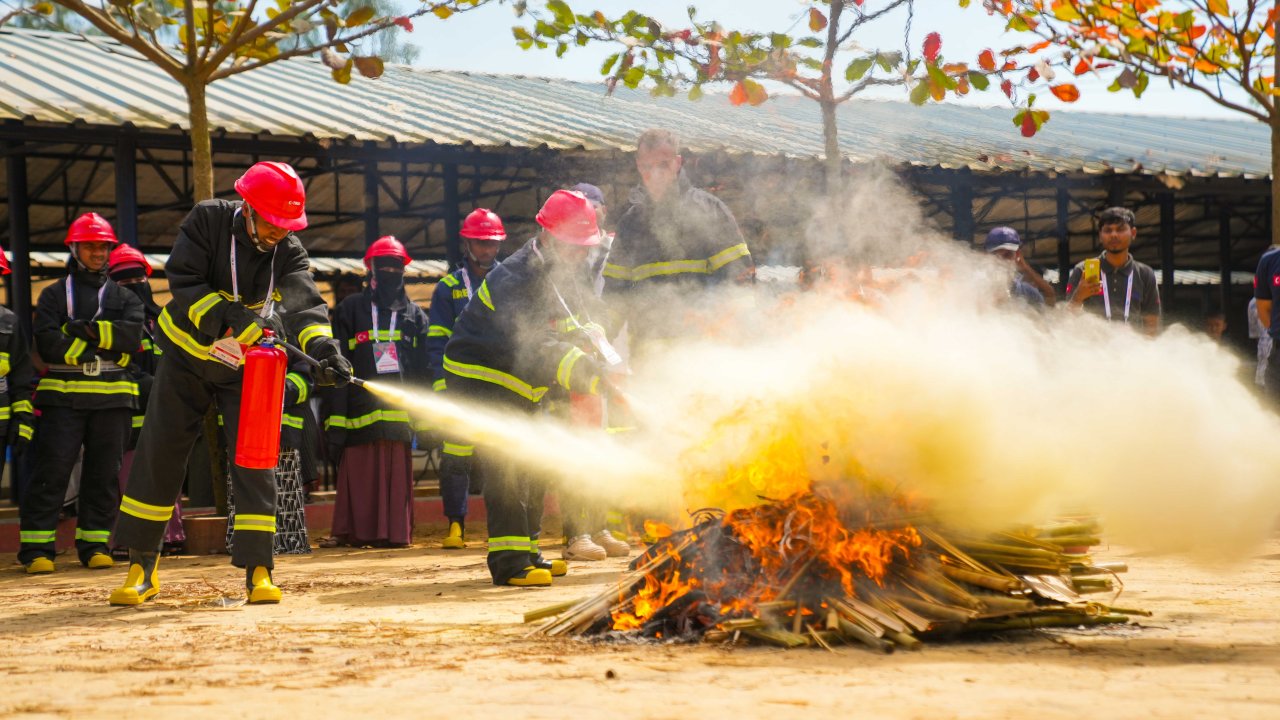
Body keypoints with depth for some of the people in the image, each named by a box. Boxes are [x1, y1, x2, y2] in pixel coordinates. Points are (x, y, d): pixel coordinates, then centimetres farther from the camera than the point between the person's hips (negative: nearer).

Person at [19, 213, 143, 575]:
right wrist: (108, 350, -8)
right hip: (63, 397, -2)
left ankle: (94, 545, 9)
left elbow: (132, 335, -4)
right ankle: (36, 548, -6)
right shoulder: (54, 295, 11)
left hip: (111, 399, 2)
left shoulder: (125, 298, 16)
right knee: (51, 473, -7)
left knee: (104, 474, 3)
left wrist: (87, 331, -13)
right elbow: (47, 343, -6)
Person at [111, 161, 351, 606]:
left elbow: (304, 302, -31)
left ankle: (259, 572, -5)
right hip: (187, 356, 0)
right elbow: (183, 282, -25)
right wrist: (233, 318, -38)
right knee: (158, 457, 3)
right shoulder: (208, 221, -19)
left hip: (246, 368, 0)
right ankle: (141, 570, 13)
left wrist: (321, 346, -50)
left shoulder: (288, 252, -16)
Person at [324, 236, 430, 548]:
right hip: (361, 412, -2)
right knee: (360, 474, -5)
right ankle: (356, 532, 1)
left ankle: (396, 531, 2)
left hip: (401, 413, 2)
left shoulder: (415, 316, 18)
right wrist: (334, 420, -4)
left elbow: (423, 370, 16)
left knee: (398, 475, -2)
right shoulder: (351, 310, 10)